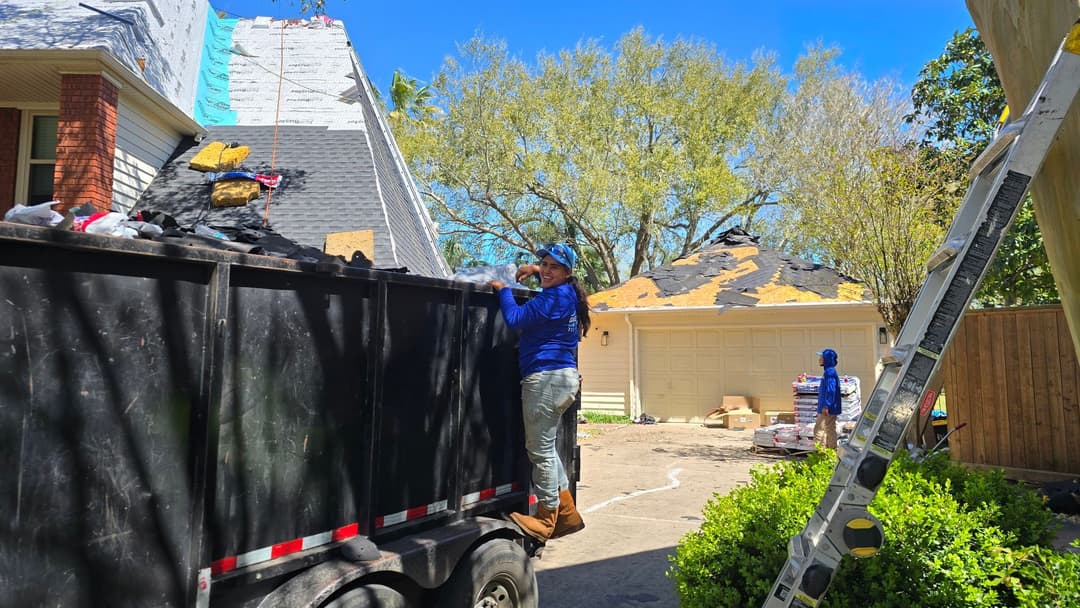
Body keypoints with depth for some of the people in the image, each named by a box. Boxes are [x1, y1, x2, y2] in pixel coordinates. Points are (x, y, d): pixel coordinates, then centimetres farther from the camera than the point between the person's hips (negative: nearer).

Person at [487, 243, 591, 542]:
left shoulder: (555, 297, -14)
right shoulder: (567, 294, 15)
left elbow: (515, 318, -18)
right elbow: (551, 280, 41)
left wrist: (503, 289, -3)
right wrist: (534, 269, 27)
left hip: (546, 377, -11)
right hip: (562, 377, 11)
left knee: (540, 450, -1)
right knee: (546, 447, 18)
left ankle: (546, 519, 10)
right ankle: (566, 514, 23)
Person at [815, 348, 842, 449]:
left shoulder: (829, 372, -16)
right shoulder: (830, 371, 14)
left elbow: (830, 390, -23)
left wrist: (826, 406, -23)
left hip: (828, 409, -10)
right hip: (831, 409, 10)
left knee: (819, 429, -8)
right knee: (830, 430, 13)